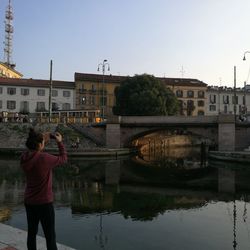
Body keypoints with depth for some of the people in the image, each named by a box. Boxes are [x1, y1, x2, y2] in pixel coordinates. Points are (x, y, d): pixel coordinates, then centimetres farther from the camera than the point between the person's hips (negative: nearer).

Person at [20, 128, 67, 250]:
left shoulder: (24, 157, -5)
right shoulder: (45, 158, -24)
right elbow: (63, 159, -8)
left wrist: (44, 141, 11)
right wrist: (60, 142, 2)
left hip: (29, 202, 7)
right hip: (44, 203, -6)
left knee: (32, 233, 20)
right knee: (50, 236, 7)